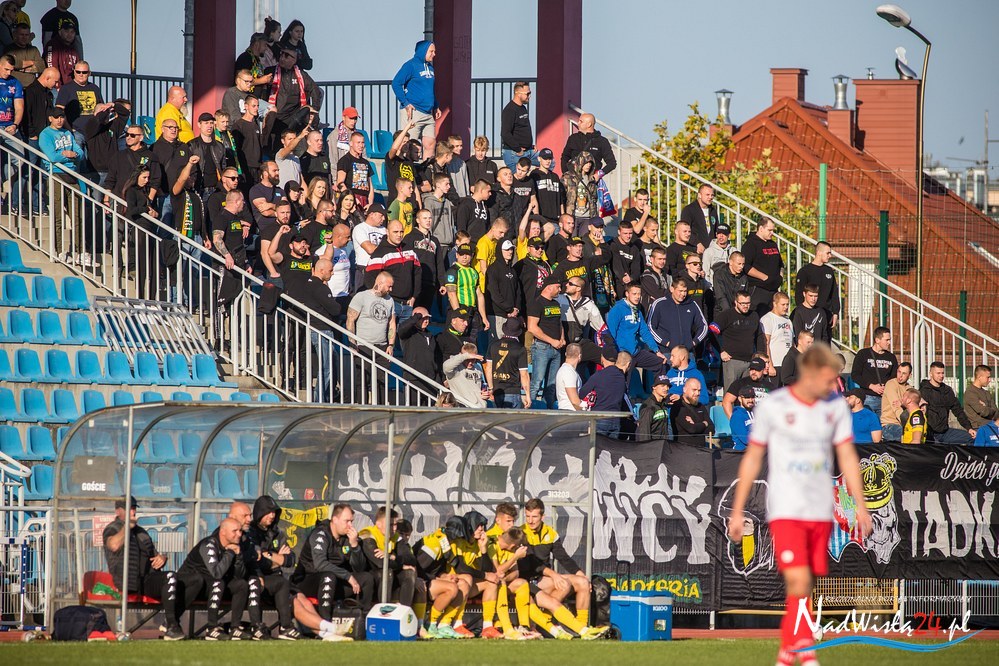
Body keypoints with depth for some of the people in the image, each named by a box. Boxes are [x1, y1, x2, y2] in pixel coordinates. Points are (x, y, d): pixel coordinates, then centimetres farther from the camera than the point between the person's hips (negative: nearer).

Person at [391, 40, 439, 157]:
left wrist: (436, 107, 20)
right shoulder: (411, 65, -7)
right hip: (413, 112, -8)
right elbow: (396, 83, -12)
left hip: (428, 114, 8)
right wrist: (406, 103, -16)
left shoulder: (430, 67, 17)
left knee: (430, 144, 5)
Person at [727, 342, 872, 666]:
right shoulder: (773, 406, -3)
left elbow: (847, 457, 12)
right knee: (799, 581, -18)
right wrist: (737, 511, 4)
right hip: (785, 509, -4)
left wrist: (860, 505, 4)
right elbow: (752, 458, 4)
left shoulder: (836, 408, 7)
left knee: (804, 589, 6)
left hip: (821, 512, 4)